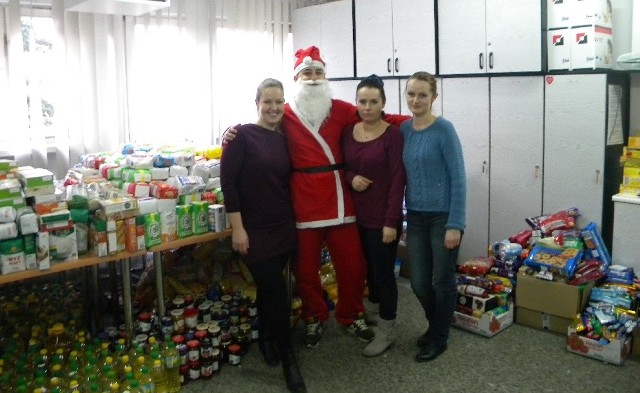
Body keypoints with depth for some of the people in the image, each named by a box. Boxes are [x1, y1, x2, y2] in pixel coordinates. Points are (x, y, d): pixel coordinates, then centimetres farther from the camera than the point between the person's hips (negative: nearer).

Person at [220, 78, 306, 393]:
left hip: (283, 228, 5)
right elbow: (227, 181, -13)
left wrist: (294, 221, 10)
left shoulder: (284, 139, 8)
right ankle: (288, 358, 13)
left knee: (269, 290, 15)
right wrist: (237, 228, -16)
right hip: (255, 231, -5)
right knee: (277, 293, -4)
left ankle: (266, 338, 38)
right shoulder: (242, 135, -9)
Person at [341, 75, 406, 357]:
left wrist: (391, 221, -16)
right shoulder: (348, 132, 4)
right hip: (356, 215, 6)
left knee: (383, 272, 5)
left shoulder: (392, 134, -12)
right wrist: (351, 178, -10)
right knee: (368, 270, 19)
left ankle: (386, 332, 21)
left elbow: (398, 180, -14)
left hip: (383, 217, -5)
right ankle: (372, 317, 39)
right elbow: (342, 166, 14)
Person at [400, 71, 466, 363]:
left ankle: (440, 338, 28)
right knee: (419, 282, 12)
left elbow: (458, 179, -14)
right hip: (416, 218, 5)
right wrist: (402, 214, 9)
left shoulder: (444, 129, -12)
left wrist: (455, 225, -17)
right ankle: (434, 326, 38)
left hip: (443, 217, -5)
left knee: (442, 280, 9)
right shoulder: (404, 129, 4)